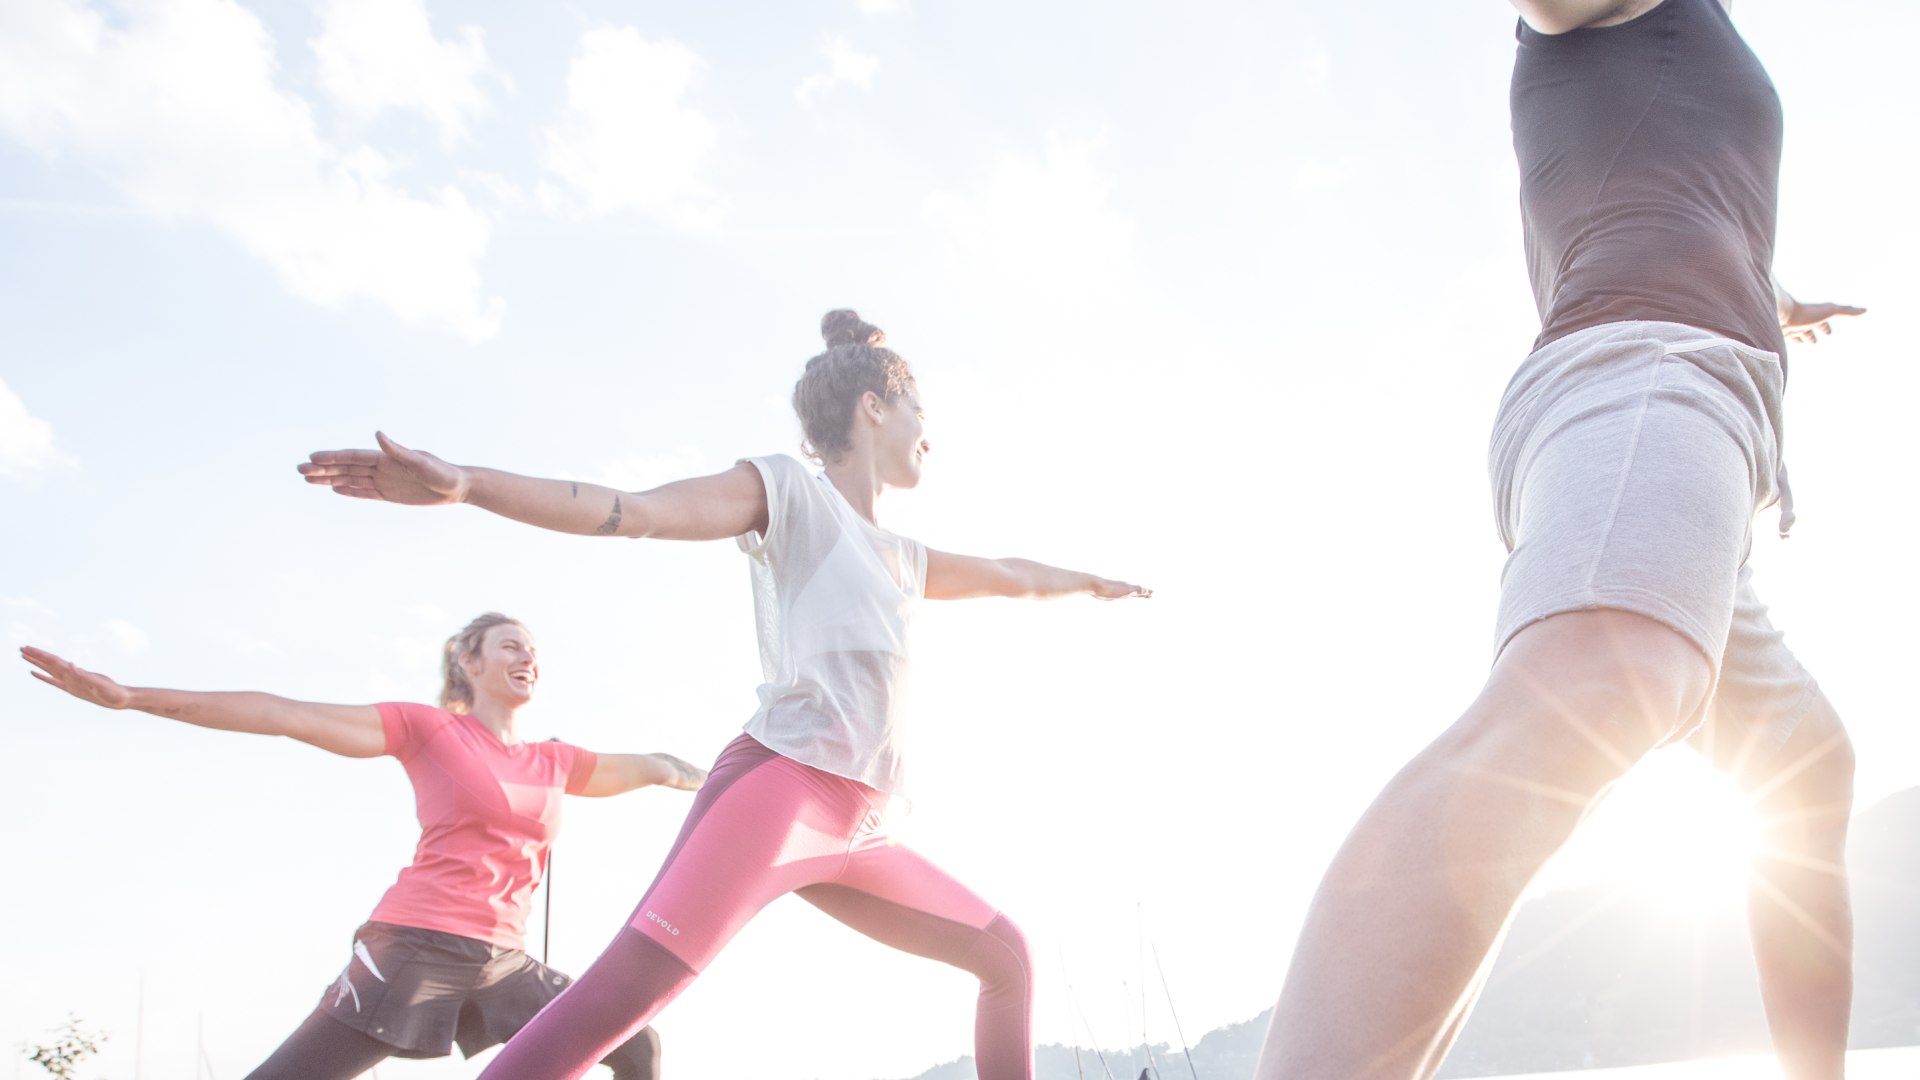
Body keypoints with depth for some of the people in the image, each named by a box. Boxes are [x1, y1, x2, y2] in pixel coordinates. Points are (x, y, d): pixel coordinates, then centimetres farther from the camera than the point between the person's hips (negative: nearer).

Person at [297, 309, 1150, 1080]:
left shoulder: (901, 560, 29)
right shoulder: (790, 491, 6)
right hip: (783, 782, -9)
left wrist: (1086, 582, 64)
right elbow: (636, 512, -7)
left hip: (857, 832, 9)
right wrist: (465, 484, -20)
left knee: (1007, 956, 14)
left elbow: (1002, 575, 48)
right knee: (631, 982, -26)